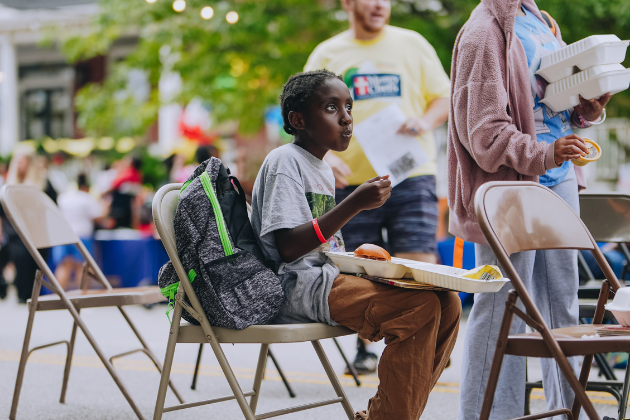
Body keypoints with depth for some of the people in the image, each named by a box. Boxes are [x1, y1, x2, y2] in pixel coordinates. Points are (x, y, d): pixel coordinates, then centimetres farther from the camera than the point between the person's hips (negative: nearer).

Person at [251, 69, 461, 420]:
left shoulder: (324, 169, 20)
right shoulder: (284, 161, -8)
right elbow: (288, 247, -19)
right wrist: (354, 204, -22)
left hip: (328, 278, 9)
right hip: (297, 286, -9)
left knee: (447, 302, -4)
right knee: (420, 307, -25)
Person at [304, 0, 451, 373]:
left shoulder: (413, 44, 11)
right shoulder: (327, 55, 9)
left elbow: (445, 98, 14)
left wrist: (425, 121, -9)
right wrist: (324, 156, -12)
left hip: (411, 174, 0)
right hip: (352, 178, 0)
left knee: (419, 265, -10)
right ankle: (365, 346, 20)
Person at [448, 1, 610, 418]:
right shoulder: (483, 34, -13)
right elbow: (484, 132, -18)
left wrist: (588, 108, 3)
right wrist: (543, 154, -30)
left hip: (559, 181, 9)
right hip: (511, 187, -9)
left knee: (562, 304, 15)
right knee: (502, 307, -4)